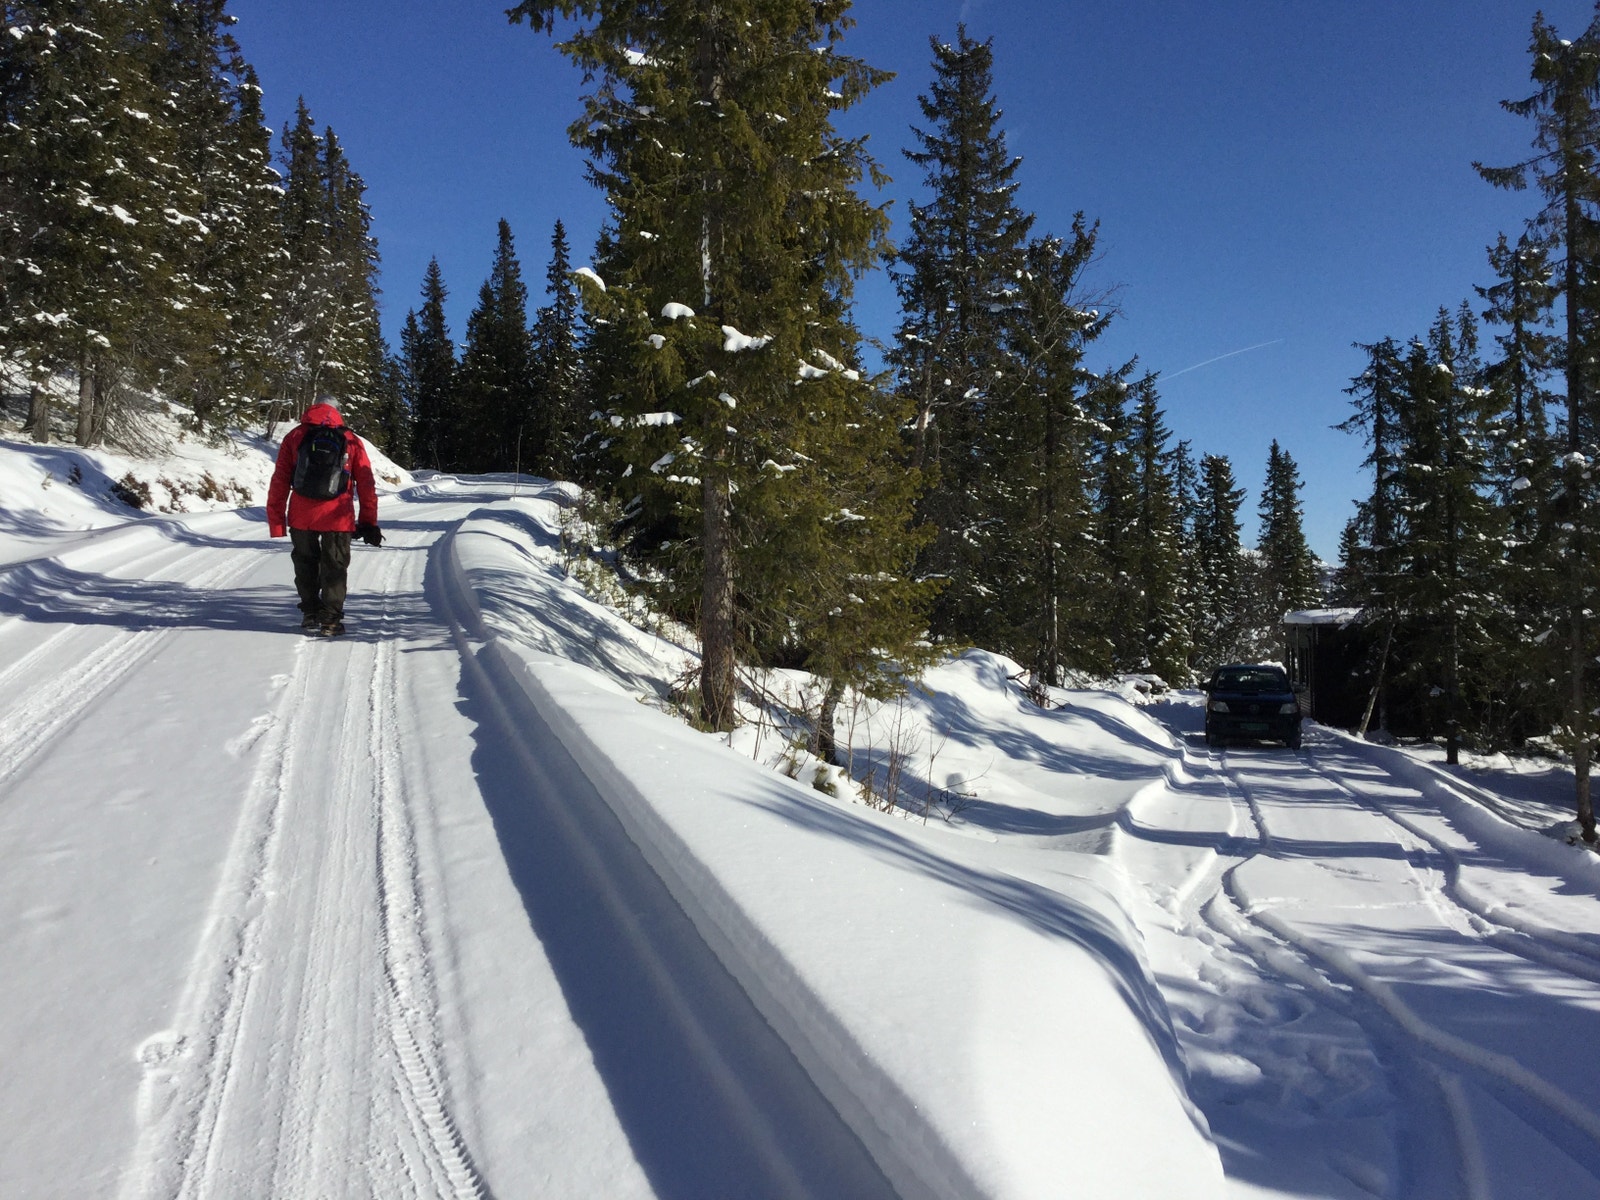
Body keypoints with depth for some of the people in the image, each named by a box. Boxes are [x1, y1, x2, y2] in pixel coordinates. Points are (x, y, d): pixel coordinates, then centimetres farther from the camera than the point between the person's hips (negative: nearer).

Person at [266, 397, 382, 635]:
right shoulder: (352, 441, 7)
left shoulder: (295, 437, 8)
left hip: (301, 517, 1)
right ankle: (331, 618, 5)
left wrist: (276, 519, 5)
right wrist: (369, 523, 9)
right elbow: (366, 485, 5)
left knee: (305, 564, 18)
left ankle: (311, 613, 19)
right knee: (335, 567, 9)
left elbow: (279, 481, 3)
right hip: (338, 517, -1)